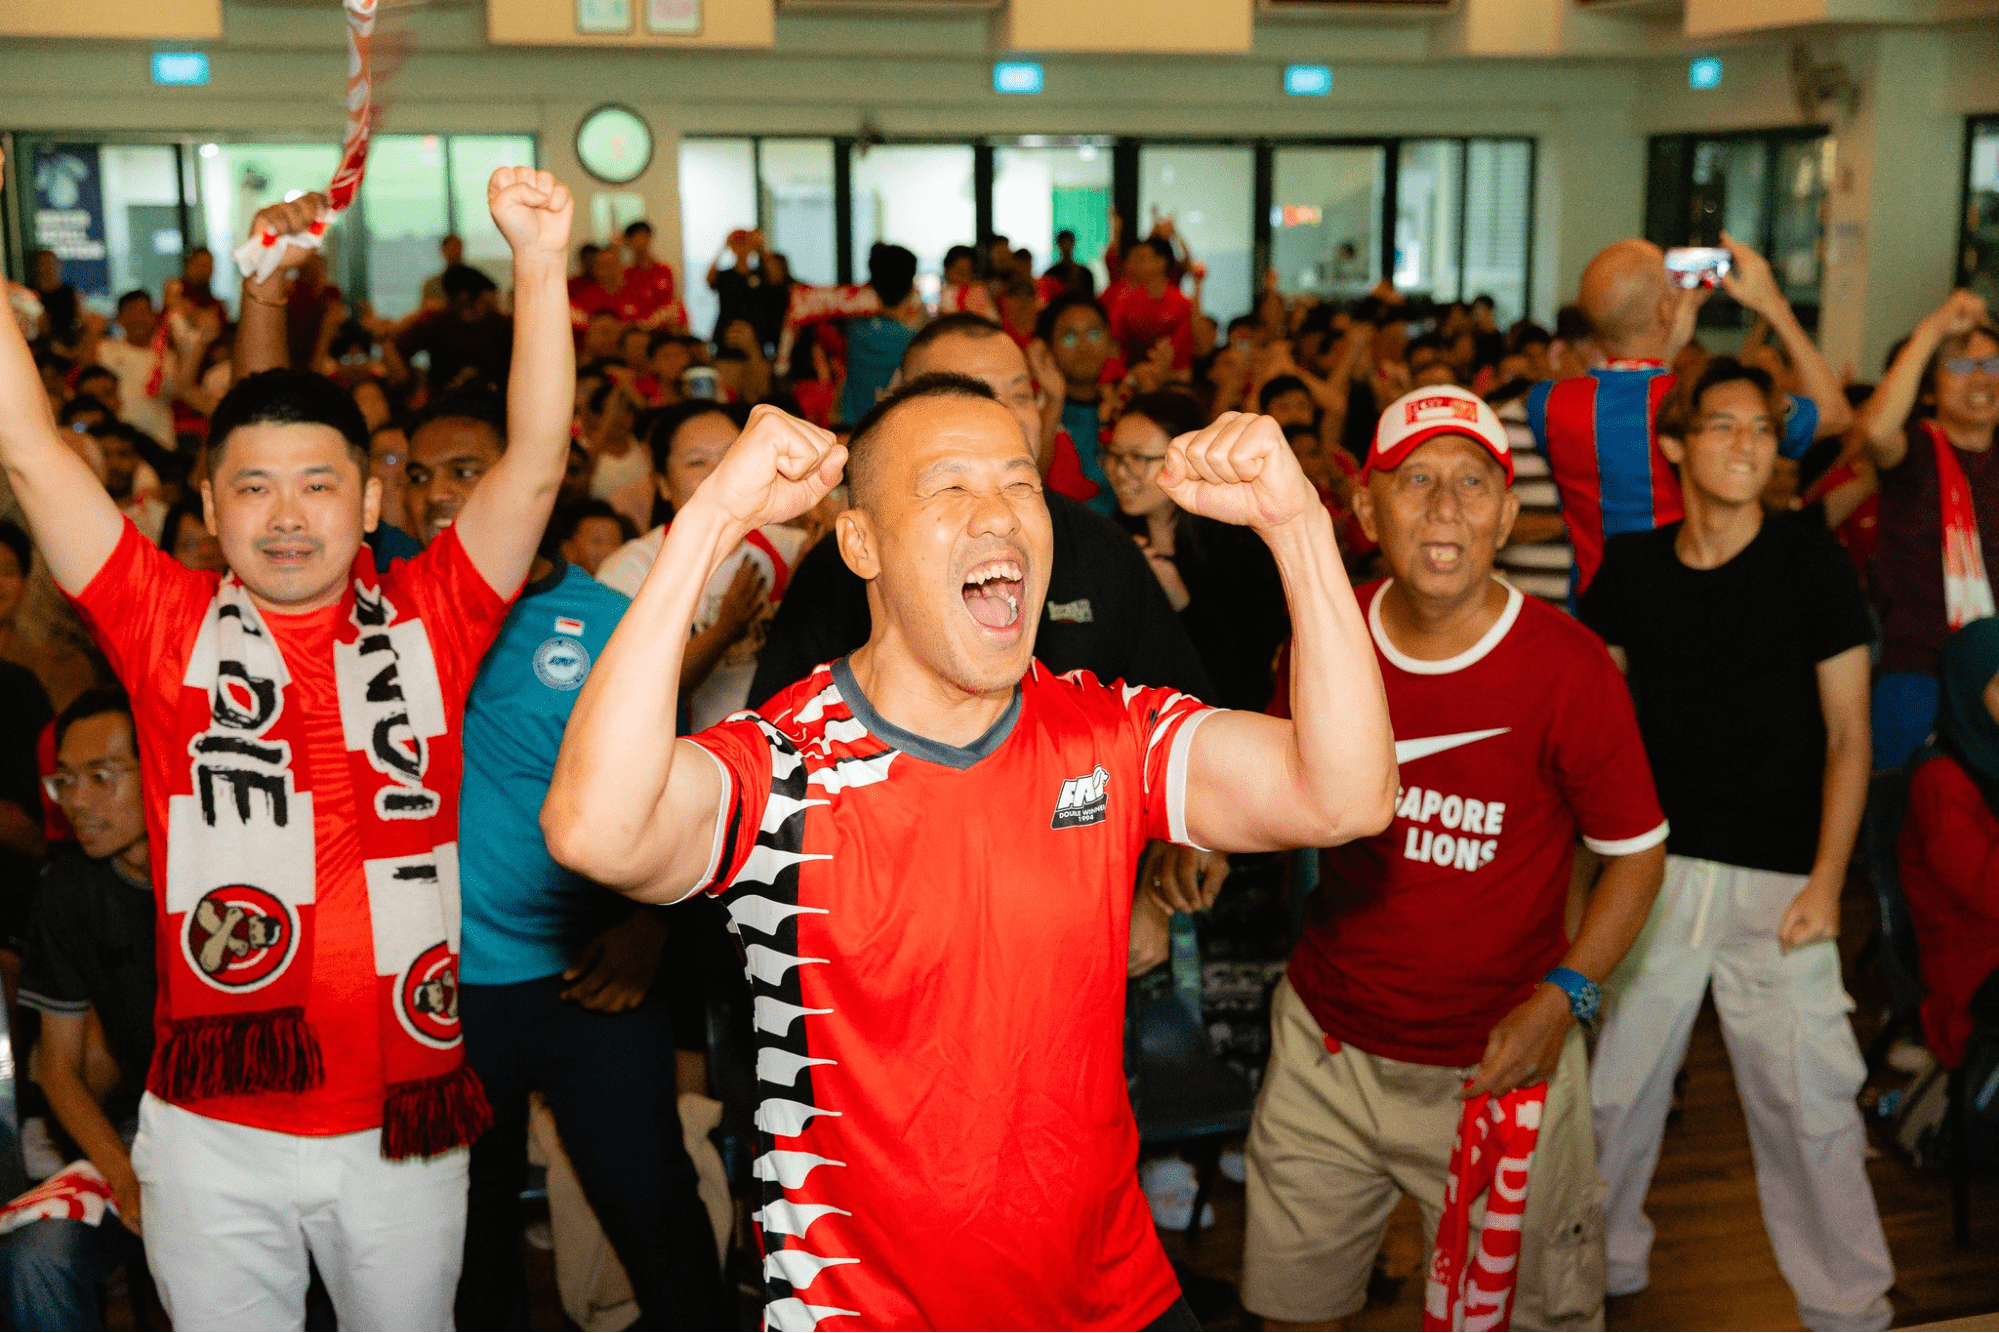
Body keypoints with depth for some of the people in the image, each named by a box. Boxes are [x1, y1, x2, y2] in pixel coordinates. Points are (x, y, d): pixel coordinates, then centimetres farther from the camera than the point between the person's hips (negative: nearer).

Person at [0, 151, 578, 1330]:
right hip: (215, 1128, 0)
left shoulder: (429, 623, 0)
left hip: (404, 1118, 0)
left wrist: (541, 265, -19)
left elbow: (537, 464, -9)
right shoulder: (169, 627, 1)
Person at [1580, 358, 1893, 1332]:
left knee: (1808, 1104, 0)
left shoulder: (1807, 558, -4)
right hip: (1654, 864, 3)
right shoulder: (1631, 568, 2)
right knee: (1615, 1086, 11)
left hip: (1777, 877, -2)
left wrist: (1826, 880, -9)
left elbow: (1847, 735, -3)